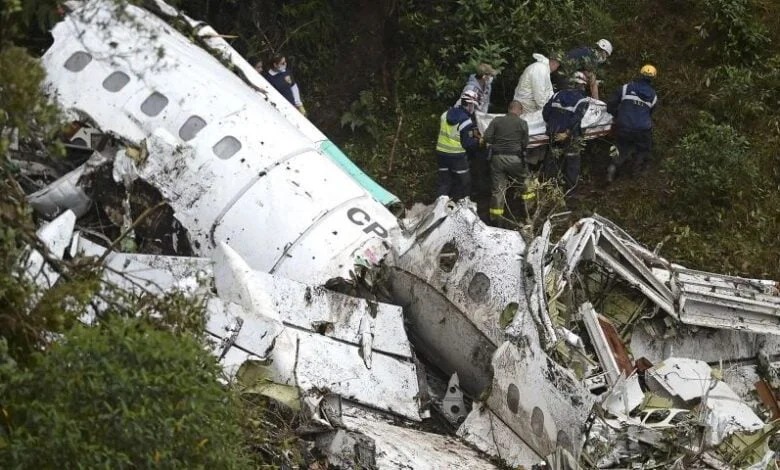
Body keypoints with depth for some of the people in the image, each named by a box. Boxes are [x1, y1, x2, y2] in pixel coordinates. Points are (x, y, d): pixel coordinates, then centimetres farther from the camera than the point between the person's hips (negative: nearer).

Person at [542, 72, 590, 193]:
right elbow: (576, 119, -19)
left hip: (554, 134, 4)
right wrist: (567, 132, -14)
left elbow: (545, 111, 0)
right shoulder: (582, 100, -9)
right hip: (570, 136, -4)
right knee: (572, 161, 13)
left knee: (553, 160, 20)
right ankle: (569, 188, 18)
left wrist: (550, 126, 9)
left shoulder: (558, 94, 5)